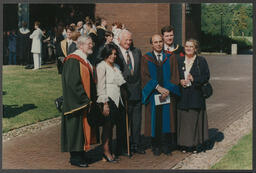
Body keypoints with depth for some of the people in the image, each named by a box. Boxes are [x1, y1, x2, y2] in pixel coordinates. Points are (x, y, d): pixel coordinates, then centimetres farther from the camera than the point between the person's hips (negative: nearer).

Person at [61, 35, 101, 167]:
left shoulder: (86, 60, 14)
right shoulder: (73, 61, -15)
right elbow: (73, 83, -21)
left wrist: (92, 99, 11)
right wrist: (85, 100, -20)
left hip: (86, 101, 9)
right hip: (77, 103, -9)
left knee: (83, 128, 13)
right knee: (76, 128, -2)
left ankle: (81, 154, 22)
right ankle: (75, 158, 6)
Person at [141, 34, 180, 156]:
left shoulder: (170, 58, 8)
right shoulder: (146, 59, 3)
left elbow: (174, 76, 2)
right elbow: (145, 76, -5)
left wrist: (167, 90, -11)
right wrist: (158, 87, -16)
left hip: (168, 94, 1)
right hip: (153, 94, -1)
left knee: (167, 120, 2)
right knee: (155, 121, 2)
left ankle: (165, 146, 12)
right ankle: (156, 147, 12)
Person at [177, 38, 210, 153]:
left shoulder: (201, 61, 2)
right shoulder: (180, 61, 11)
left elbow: (206, 76, -3)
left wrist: (194, 79, -15)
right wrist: (180, 81, -7)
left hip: (196, 95, -3)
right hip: (183, 96, 3)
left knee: (195, 119, -1)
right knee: (184, 120, 3)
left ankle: (196, 144, 9)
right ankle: (185, 144, 10)